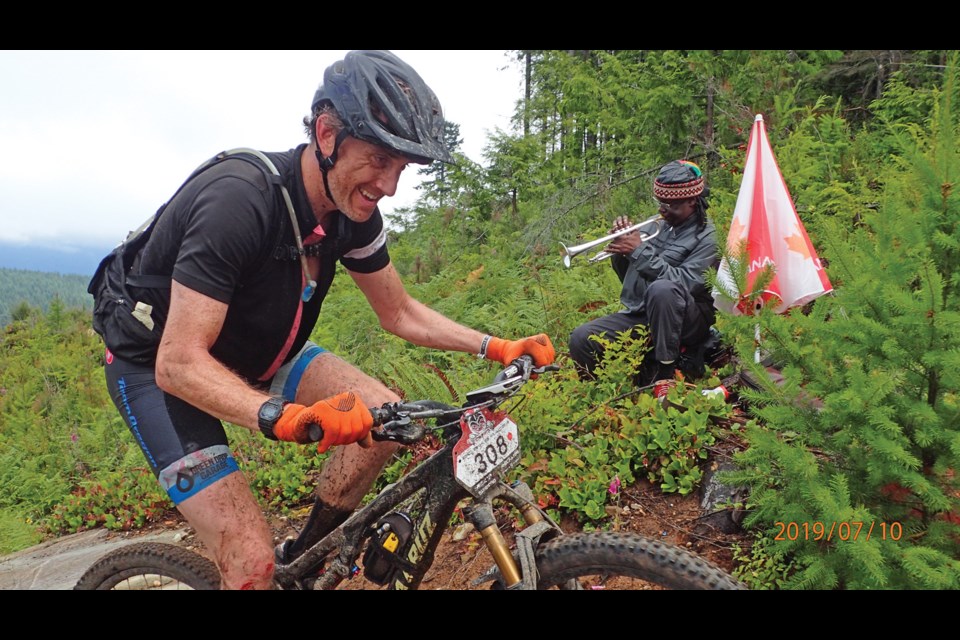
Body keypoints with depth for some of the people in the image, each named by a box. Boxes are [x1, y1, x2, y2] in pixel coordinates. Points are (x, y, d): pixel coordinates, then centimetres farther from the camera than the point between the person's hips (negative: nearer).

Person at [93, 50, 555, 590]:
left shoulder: (353, 212, -12)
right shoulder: (239, 200, -34)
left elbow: (401, 314, 1)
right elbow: (180, 364, -35)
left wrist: (497, 348, -10)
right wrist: (285, 418, -51)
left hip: (252, 352, 7)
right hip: (155, 365, -6)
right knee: (253, 561, -18)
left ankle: (304, 560, 7)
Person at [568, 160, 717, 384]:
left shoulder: (707, 237, -5)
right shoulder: (658, 226, 14)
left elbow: (684, 284, -21)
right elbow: (628, 278, 18)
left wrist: (640, 251, -19)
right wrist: (620, 250, -2)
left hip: (684, 321, -5)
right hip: (638, 315, 5)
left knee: (662, 288, -38)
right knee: (581, 339, -18)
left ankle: (665, 370, -23)